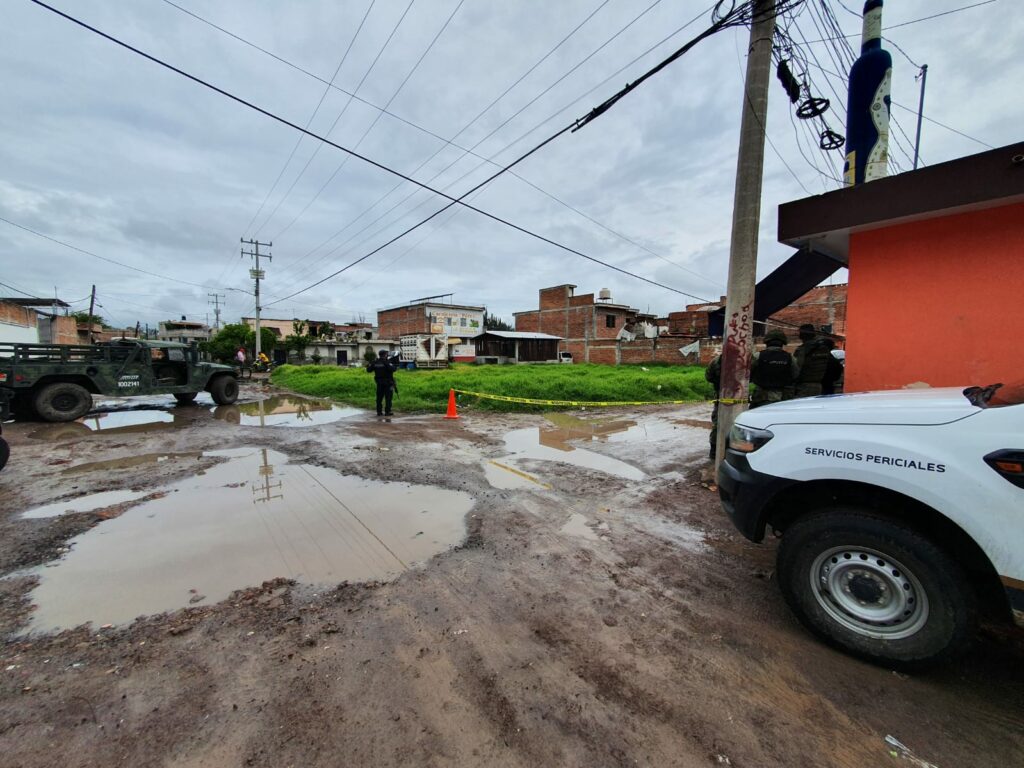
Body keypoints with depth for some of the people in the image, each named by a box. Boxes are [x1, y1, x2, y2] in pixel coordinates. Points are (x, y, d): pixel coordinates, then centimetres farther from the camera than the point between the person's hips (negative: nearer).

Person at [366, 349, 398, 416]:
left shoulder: (375, 362, 4)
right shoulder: (387, 362, -13)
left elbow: (368, 370, 9)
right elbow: (392, 369, -26)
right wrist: (396, 367, -6)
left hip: (379, 382, 6)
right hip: (388, 382, -6)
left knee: (379, 397, 12)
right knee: (388, 397, 0)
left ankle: (379, 411, 14)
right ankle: (387, 412, -1)